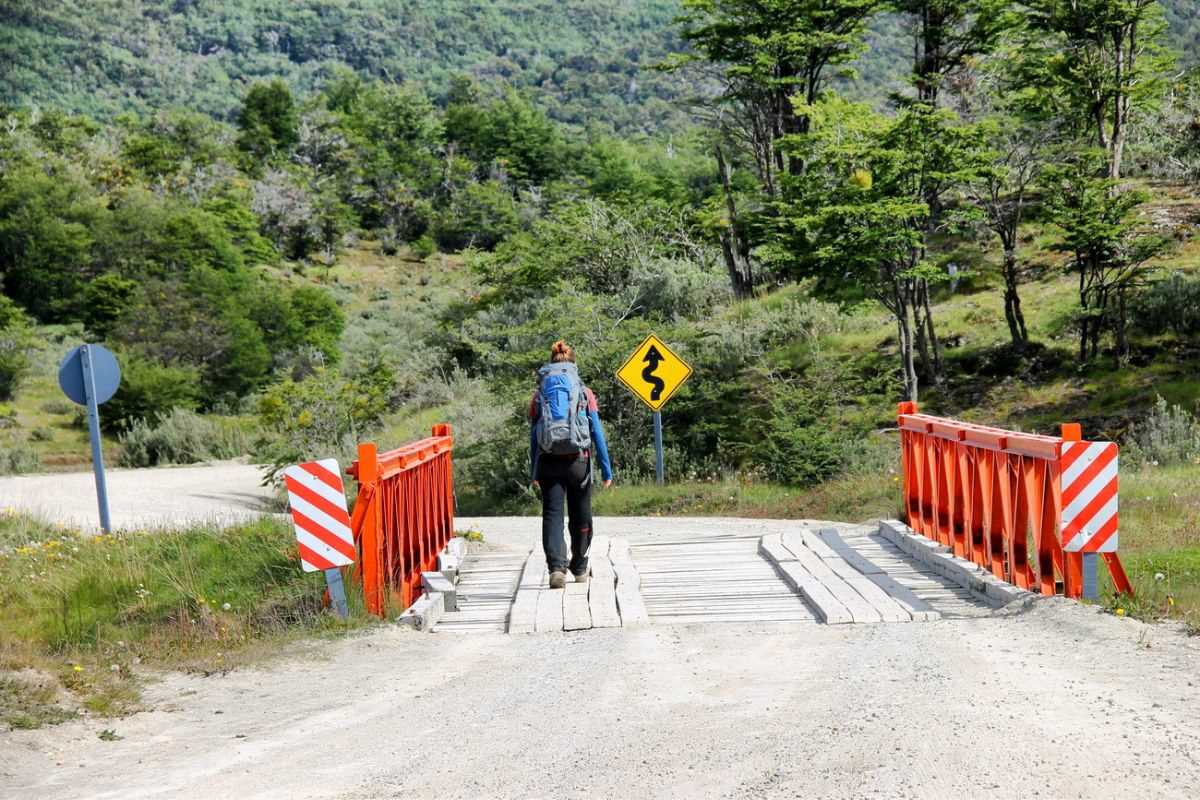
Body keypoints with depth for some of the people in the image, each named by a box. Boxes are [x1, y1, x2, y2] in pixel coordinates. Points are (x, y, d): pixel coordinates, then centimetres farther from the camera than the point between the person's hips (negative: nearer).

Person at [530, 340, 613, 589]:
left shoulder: (540, 395, 5)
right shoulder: (584, 393, 1)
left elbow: (533, 436, 3)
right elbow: (597, 432, -3)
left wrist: (534, 472, 8)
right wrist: (606, 470, 0)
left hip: (548, 463, 0)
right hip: (578, 461, 0)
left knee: (552, 515, -2)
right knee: (580, 517, 15)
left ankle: (556, 567, -22)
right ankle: (579, 568, 30)